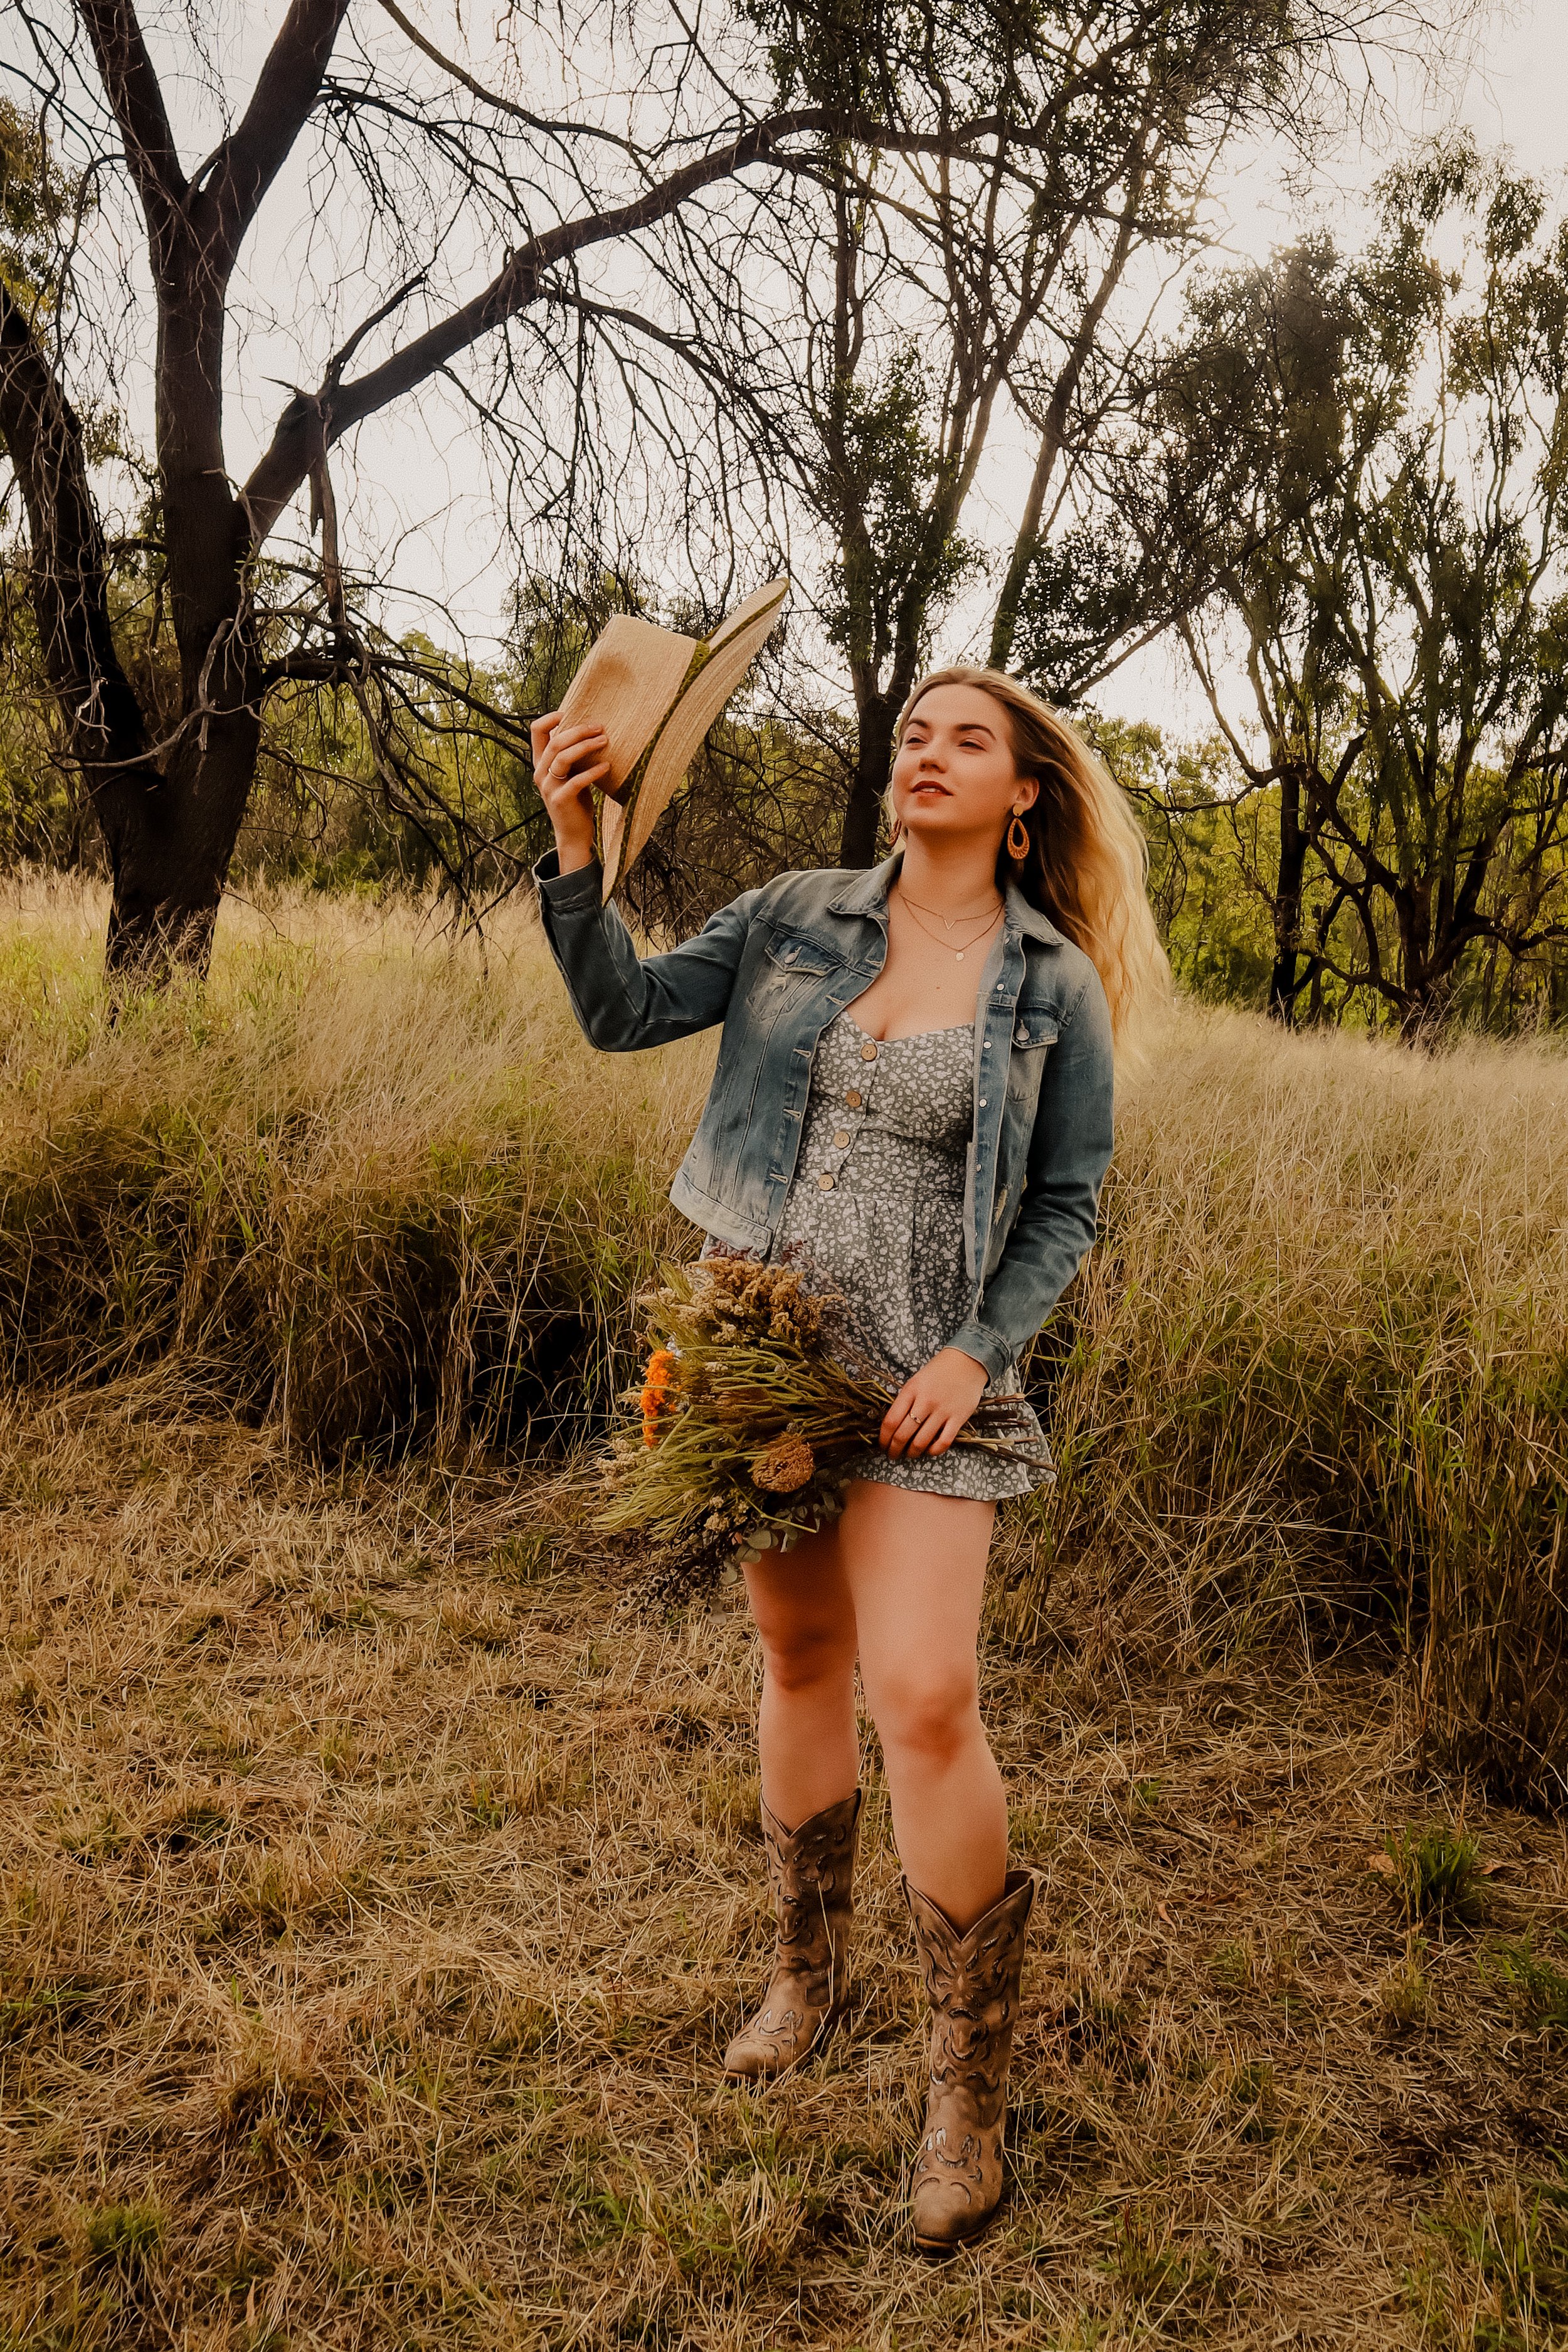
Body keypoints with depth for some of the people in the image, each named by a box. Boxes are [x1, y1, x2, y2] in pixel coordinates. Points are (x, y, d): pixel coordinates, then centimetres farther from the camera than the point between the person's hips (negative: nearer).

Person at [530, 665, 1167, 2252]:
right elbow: (625, 1012, -5)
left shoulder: (1055, 988, -4)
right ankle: (810, 1975, 39)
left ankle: (971, 2087, 10)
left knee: (924, 1700, -11)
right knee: (800, 1656, 16)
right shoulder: (797, 917, 2)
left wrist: (976, 1352, -14)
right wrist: (576, 849, -18)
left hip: (920, 1375, -3)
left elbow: (1065, 1208, -1)